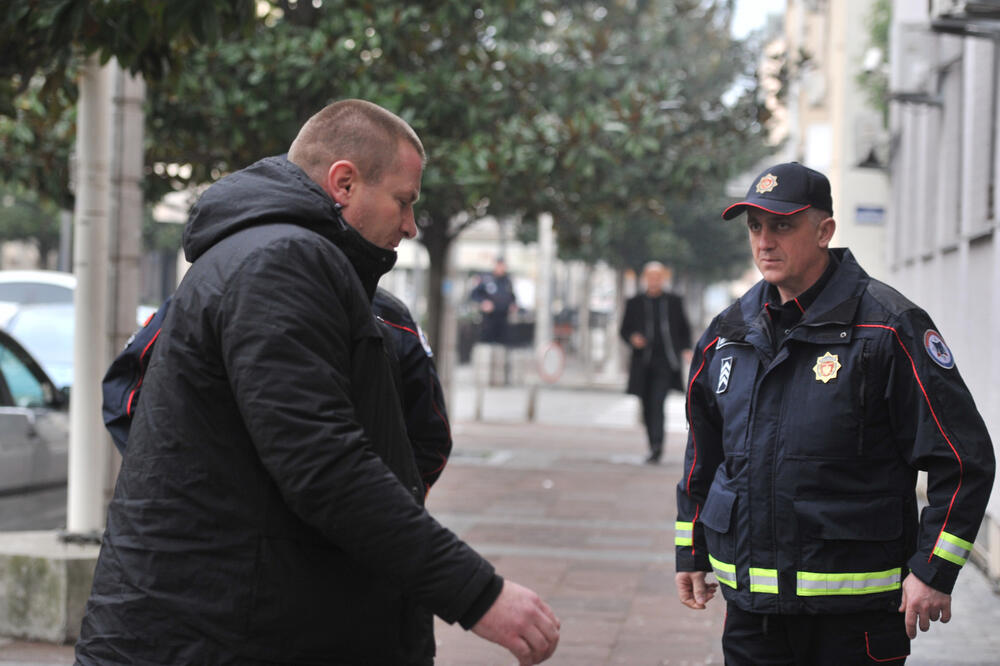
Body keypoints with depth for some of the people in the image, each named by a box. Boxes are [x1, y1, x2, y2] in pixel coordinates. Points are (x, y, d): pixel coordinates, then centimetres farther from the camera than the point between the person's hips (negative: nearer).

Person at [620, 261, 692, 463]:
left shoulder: (674, 301, 9)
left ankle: (657, 445, -23)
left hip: (666, 363, -2)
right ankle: (654, 447, 18)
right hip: (643, 363, 2)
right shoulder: (634, 303, 10)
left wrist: (686, 349, 2)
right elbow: (624, 330, 11)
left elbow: (685, 328, 17)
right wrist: (632, 339, -10)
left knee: (657, 402, -17)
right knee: (648, 407, 6)